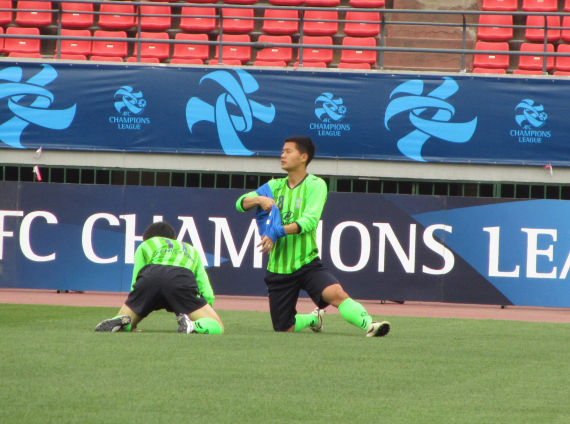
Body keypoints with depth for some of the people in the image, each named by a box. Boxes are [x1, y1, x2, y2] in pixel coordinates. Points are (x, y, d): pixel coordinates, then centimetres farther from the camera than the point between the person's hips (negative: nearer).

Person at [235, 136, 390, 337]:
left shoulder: (315, 185, -4)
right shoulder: (275, 186, 11)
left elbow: (310, 220, -18)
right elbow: (240, 203, 6)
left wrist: (278, 232, -30)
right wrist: (259, 199, -17)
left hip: (307, 264, -4)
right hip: (278, 269, 4)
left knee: (336, 293, -32)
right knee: (284, 328, 5)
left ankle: (369, 324, -40)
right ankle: (314, 318, 33)